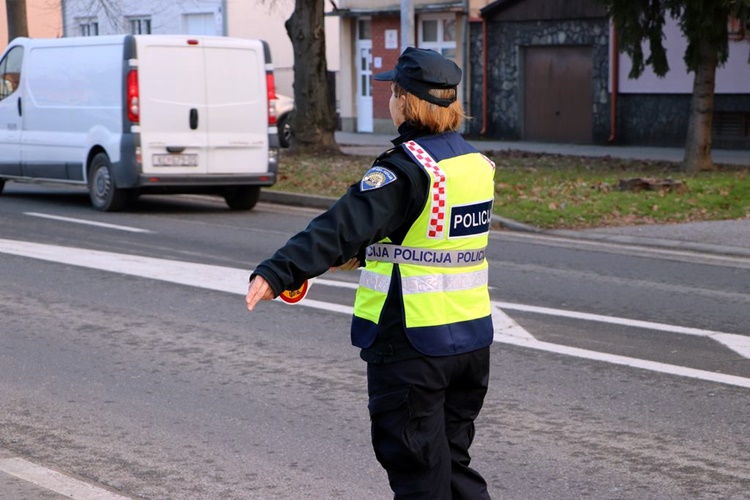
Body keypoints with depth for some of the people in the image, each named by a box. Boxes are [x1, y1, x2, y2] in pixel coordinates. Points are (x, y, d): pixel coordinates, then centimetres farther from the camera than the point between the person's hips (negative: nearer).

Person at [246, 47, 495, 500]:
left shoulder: (406, 168, -18)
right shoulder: (478, 163, 7)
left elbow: (344, 225, -30)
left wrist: (277, 273, -37)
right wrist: (362, 256, 23)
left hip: (411, 342, -7)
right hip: (471, 337, 7)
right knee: (453, 460, 19)